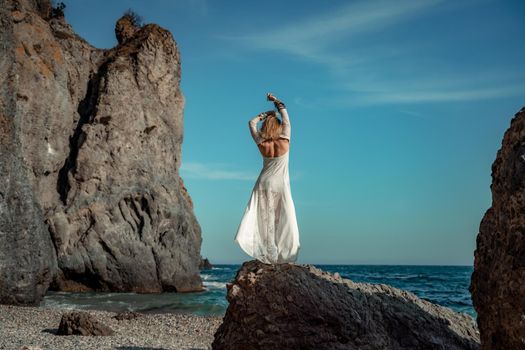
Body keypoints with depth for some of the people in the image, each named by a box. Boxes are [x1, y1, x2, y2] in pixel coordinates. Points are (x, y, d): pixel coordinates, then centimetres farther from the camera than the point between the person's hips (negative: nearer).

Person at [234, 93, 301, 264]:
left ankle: (268, 255, -3)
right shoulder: (284, 142, -10)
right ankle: (281, 255, 0)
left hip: (264, 184, 2)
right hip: (280, 185, -2)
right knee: (282, 221, 2)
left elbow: (252, 123, 10)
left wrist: (265, 114, 18)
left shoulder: (262, 144, -6)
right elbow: (286, 119, 4)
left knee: (265, 219, 2)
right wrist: (276, 101, 13)